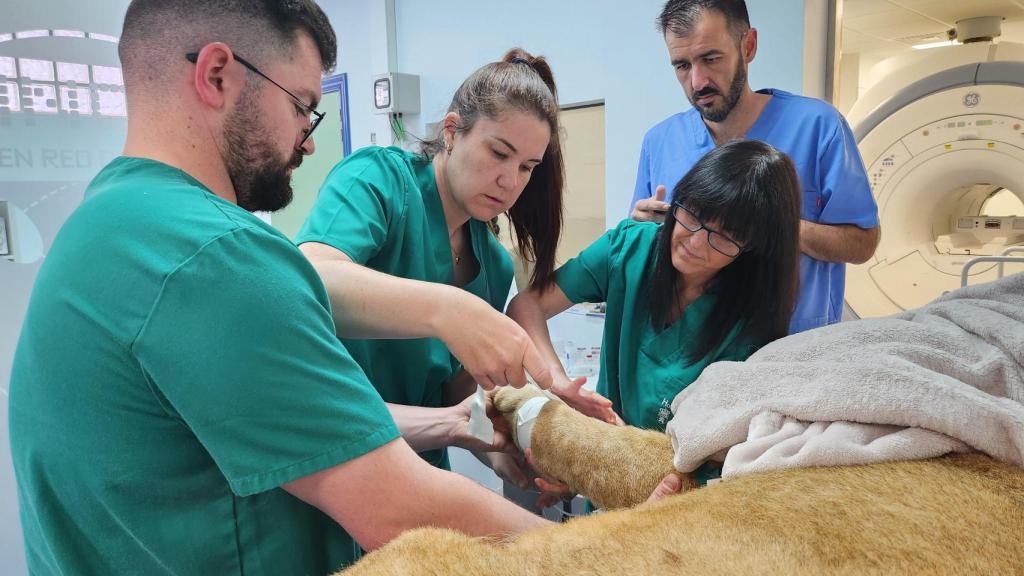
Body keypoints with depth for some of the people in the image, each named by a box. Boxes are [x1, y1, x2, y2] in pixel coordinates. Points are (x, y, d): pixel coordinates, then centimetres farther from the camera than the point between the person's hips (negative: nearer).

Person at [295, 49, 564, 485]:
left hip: (419, 468, 5)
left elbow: (461, 394, 1)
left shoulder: (495, 266, 3)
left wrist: (497, 449, -18)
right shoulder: (379, 177, -14)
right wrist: (446, 310, -45)